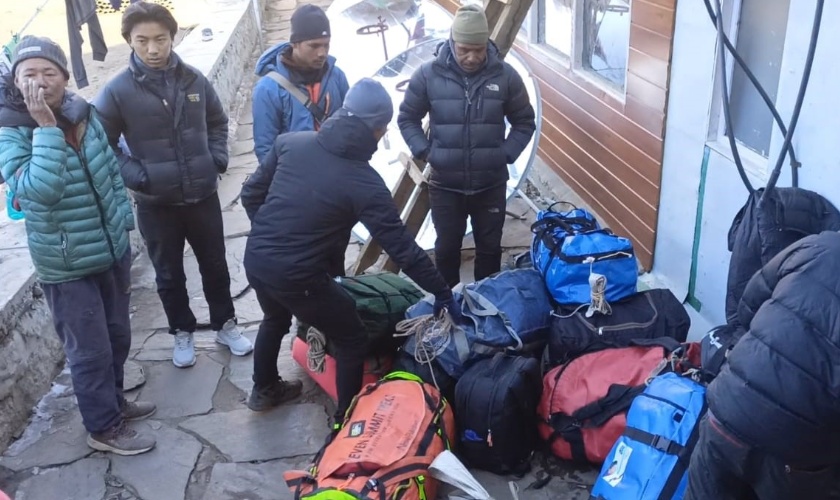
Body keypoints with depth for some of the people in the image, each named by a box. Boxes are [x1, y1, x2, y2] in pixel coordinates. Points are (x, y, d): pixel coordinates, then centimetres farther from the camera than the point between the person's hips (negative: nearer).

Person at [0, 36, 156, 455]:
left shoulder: (84, 115, -1)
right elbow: (39, 190, -31)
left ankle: (114, 402, 43)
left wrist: (122, 224, 12)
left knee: (117, 337, 20)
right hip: (66, 265, -6)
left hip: (112, 251, 6)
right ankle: (103, 428, 25)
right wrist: (46, 129, -30)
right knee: (90, 350, 5)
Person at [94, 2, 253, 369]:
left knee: (215, 265, 16)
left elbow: (218, 122, 12)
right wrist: (137, 177, -15)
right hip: (156, 204, -2)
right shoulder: (117, 91, -12)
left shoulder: (194, 79, -4)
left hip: (203, 196, 2)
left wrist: (218, 159, 0)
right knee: (169, 274, 15)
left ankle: (225, 324, 36)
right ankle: (182, 332, 35)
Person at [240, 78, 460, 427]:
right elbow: (402, 247, -13)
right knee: (353, 342, 14)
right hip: (298, 277, -7)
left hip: (255, 259, 7)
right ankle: (347, 420, 25)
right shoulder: (364, 183, -17)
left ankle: (264, 390, 55)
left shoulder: (290, 142, -2)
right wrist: (442, 292, -4)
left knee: (276, 319, 35)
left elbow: (251, 194, 7)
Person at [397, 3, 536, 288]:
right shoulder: (428, 74, -8)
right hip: (445, 185, 0)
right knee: (447, 248, 14)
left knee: (490, 248, 14)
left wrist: (506, 154, -6)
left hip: (491, 185, 1)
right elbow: (407, 118, 4)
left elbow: (524, 122, 5)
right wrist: (424, 152, -7)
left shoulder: (505, 75, -7)